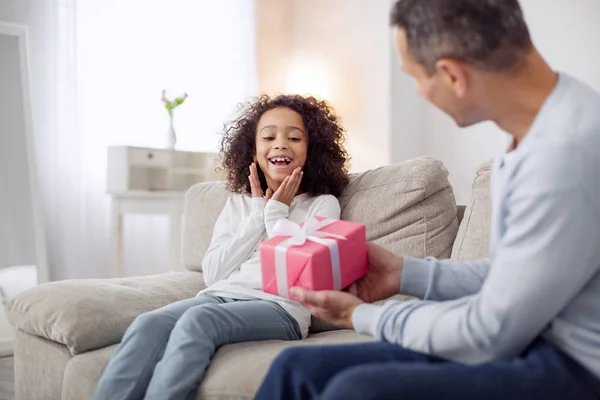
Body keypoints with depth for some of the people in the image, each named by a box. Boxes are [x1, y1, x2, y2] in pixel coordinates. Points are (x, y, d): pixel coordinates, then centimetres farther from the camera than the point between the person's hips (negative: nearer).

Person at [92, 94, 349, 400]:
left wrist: (276, 213, 2)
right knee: (148, 324, -27)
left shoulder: (323, 204, 10)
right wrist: (259, 214, 5)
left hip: (279, 307, -4)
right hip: (220, 297, 4)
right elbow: (213, 272, 8)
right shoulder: (237, 203, 22)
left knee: (196, 320, -34)